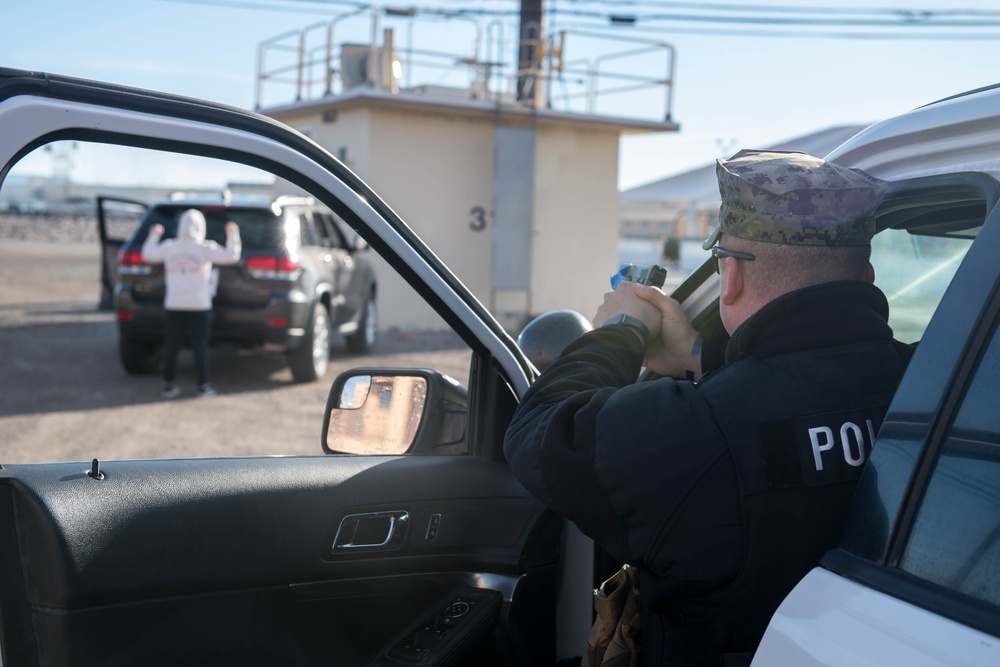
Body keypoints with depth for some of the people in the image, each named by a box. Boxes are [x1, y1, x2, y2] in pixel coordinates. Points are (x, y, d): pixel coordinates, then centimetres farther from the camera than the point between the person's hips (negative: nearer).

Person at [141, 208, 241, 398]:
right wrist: (232, 235, 5)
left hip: (174, 306, 3)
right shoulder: (205, 249, -8)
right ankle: (203, 387, 5)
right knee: (200, 347, 3)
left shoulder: (168, 247, 0)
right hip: (199, 306, -3)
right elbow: (231, 256, -8)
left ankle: (168, 386, 14)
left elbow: (148, 254, 16)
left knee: (171, 346, 9)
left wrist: (154, 236, 32)